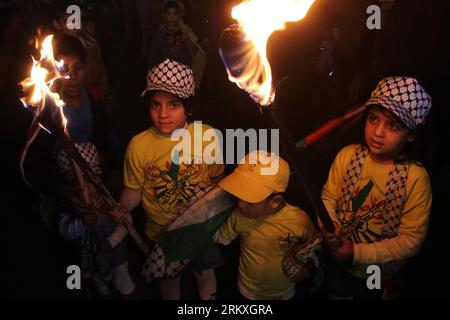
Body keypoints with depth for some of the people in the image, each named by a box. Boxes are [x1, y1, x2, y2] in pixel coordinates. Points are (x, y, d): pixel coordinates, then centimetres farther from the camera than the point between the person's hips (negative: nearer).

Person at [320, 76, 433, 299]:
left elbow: (411, 239, -21)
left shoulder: (416, 178, -25)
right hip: (339, 264, 3)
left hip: (381, 276, -2)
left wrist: (358, 253, -25)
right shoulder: (347, 156, -17)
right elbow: (329, 197, -6)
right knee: (336, 294, 28)